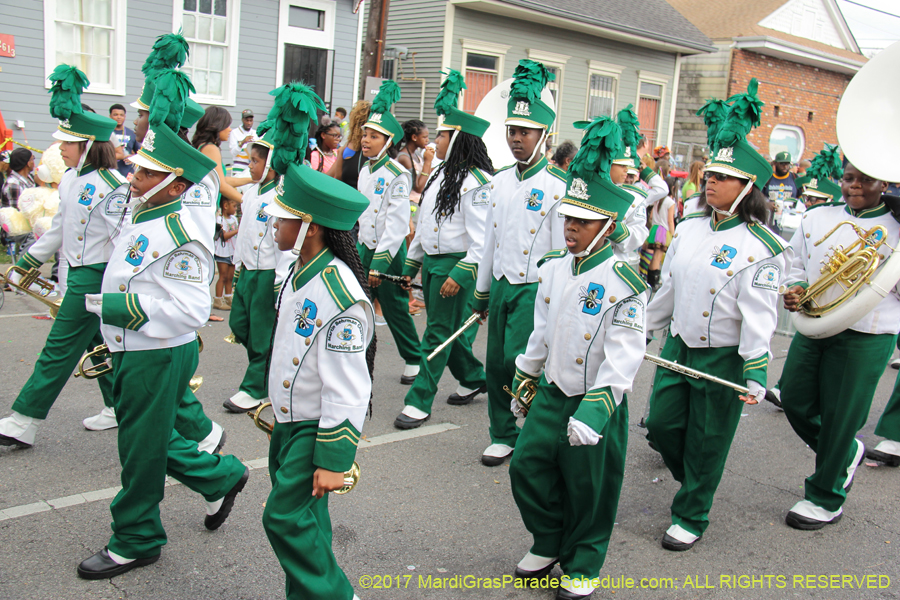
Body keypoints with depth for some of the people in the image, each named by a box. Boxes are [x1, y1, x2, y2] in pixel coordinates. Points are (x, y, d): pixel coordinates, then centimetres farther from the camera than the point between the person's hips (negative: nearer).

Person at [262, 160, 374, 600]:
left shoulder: (339, 295, -26)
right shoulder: (300, 272, 3)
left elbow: (348, 389, -26)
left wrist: (333, 460, -22)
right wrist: (274, 409, 24)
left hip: (317, 428, -9)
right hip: (288, 420, 9)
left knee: (287, 517, -5)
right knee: (303, 518, 19)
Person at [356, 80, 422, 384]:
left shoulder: (398, 175, -14)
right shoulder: (365, 171, 9)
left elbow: (397, 223, -19)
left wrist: (380, 262, -22)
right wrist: (362, 251, 16)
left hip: (389, 252, -6)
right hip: (364, 248, 6)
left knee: (395, 309, 6)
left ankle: (413, 360, 25)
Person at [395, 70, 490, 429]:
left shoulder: (475, 182, -15)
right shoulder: (439, 175, 13)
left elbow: (483, 238, -19)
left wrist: (461, 274, -23)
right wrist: (411, 262, 21)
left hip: (455, 265, -9)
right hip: (431, 262, 9)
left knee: (438, 334, -2)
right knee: (446, 329, 17)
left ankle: (419, 402, 6)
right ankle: (473, 378, 37)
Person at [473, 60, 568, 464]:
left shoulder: (557, 187, -10)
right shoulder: (500, 182, 9)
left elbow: (563, 249, -10)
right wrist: (482, 293, 17)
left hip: (535, 289, -6)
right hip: (501, 285, 6)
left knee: (518, 360, -14)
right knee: (496, 364, 10)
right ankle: (503, 436, 26)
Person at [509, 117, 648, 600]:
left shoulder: (623, 284, -17)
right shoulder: (552, 268, 3)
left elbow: (624, 357, -21)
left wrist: (594, 409, -27)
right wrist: (524, 380, 18)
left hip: (597, 403, -6)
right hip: (551, 395, 6)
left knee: (588, 488, 8)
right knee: (527, 467, 7)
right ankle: (549, 544, 33)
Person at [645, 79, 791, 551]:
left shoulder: (761, 246, -14)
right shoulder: (688, 229, 5)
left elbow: (759, 311, -18)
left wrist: (756, 368, -25)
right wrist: (643, 330, 17)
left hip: (722, 357, -6)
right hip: (678, 347, 6)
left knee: (705, 442, 6)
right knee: (661, 428, 10)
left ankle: (691, 516, 26)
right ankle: (696, 478, 41)